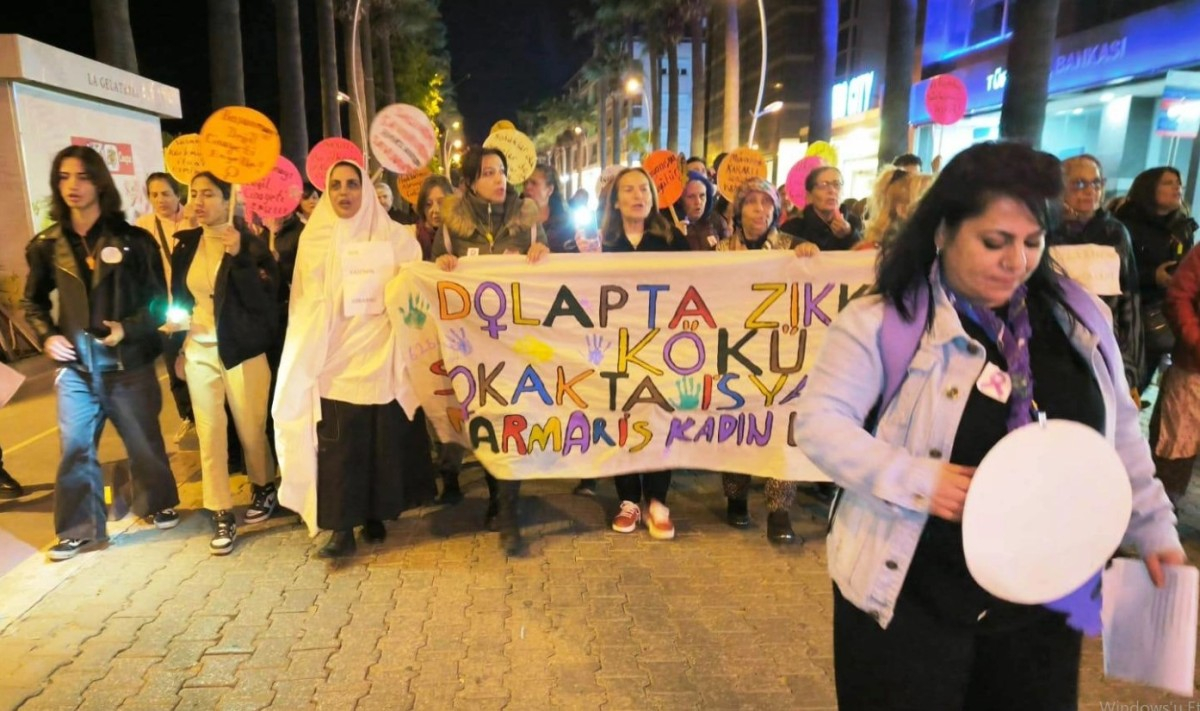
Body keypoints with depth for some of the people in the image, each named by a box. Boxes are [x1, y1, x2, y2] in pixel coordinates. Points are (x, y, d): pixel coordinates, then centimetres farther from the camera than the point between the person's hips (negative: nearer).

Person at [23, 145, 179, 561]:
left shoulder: (133, 240, -5)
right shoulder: (47, 245, 3)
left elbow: (158, 300, -2)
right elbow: (32, 301, 15)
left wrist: (129, 328, -18)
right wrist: (47, 336, -2)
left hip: (127, 363, -2)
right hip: (75, 366, 2)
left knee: (143, 441, 12)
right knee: (75, 449, 5)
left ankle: (158, 504, 32)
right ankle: (79, 529, 19)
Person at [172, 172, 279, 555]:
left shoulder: (251, 245, -8)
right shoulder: (186, 244, 6)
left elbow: (262, 302, -18)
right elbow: (179, 298, 15)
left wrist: (238, 256, -26)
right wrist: (177, 346, 12)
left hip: (242, 351, -4)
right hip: (198, 351, 4)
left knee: (251, 430, 7)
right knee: (209, 434, 4)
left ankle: (263, 488, 32)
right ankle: (222, 515, 12)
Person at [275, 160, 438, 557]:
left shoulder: (394, 236, 6)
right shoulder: (315, 238, 8)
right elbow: (308, 301, 7)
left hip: (381, 356, 0)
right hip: (335, 358, 0)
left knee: (384, 441, 4)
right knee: (337, 446, -3)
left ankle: (376, 515, 20)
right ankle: (341, 528, 4)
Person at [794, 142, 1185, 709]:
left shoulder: (1077, 317, 3)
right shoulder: (882, 321, -15)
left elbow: (1118, 432, 14)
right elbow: (818, 422, -16)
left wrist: (1154, 527, 13)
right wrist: (917, 479, -26)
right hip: (912, 593, -5)